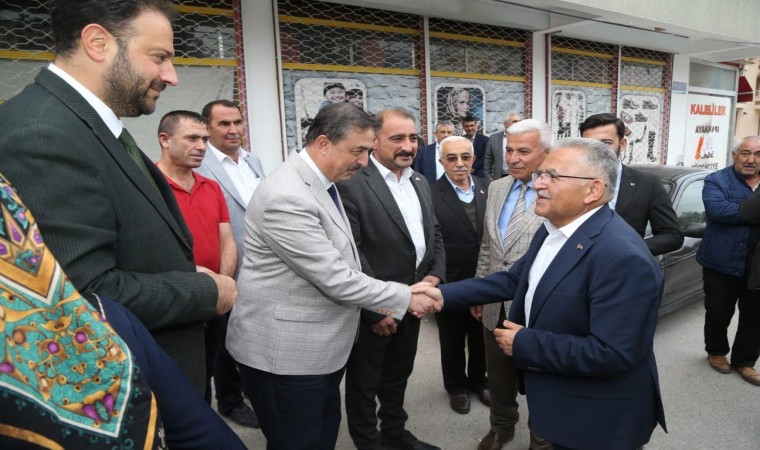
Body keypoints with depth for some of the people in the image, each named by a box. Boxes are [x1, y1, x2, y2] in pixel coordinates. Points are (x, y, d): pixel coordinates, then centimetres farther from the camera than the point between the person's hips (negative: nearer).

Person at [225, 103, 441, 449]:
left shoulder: (320, 184, 7)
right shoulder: (286, 197, -26)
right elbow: (334, 277, -25)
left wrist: (378, 300, 7)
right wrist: (405, 298, -15)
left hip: (319, 344, 9)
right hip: (285, 349, -9)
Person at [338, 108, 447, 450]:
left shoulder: (420, 182, 8)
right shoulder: (352, 185, -18)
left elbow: (434, 233, 13)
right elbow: (351, 254, -20)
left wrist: (435, 275, -3)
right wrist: (375, 308, -18)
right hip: (373, 307, -7)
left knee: (398, 375, 25)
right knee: (365, 382, 15)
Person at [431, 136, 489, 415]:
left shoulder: (487, 188, -1)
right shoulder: (431, 195, -15)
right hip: (450, 283, -3)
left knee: (480, 337, 21)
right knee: (452, 341, 17)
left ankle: (478, 380, 44)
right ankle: (456, 386, 39)